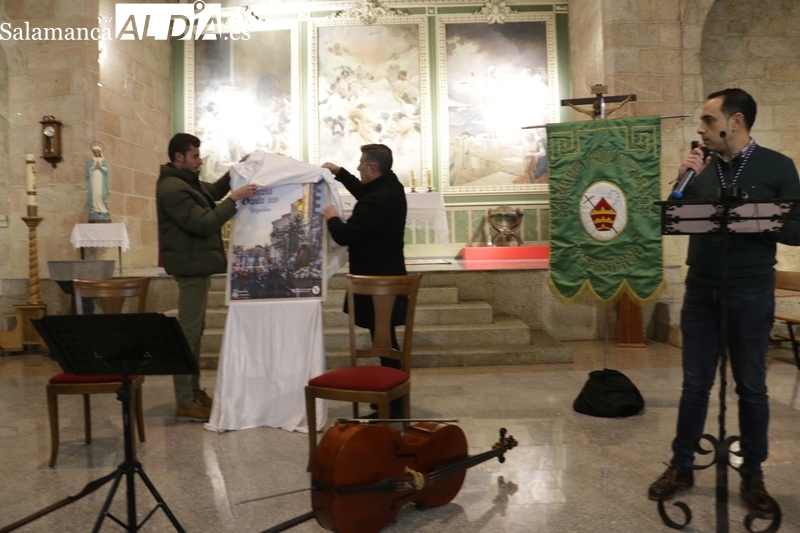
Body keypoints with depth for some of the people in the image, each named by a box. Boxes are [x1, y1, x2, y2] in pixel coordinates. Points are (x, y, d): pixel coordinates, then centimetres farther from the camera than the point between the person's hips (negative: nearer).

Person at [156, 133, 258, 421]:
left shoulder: (186, 181, 12)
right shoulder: (172, 188, -19)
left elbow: (214, 190, 28)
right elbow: (204, 224, -25)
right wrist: (235, 199, -22)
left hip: (197, 264, 11)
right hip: (191, 265, -11)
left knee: (194, 330, 14)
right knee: (188, 333, -8)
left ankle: (194, 390, 24)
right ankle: (185, 403, -2)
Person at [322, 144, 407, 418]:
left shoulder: (375, 202, -25)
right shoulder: (391, 186, 5)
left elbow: (344, 236, -22)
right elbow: (364, 192, 26)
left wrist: (332, 218, -2)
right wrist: (339, 173, 23)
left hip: (376, 281, -10)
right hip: (389, 274, 10)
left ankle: (393, 406, 8)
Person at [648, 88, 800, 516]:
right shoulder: (701, 166, 6)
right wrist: (683, 182, -9)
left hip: (751, 294, -2)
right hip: (700, 291, 2)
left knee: (751, 387, 9)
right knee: (695, 384, 9)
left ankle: (752, 476, 25)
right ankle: (681, 467, 21)